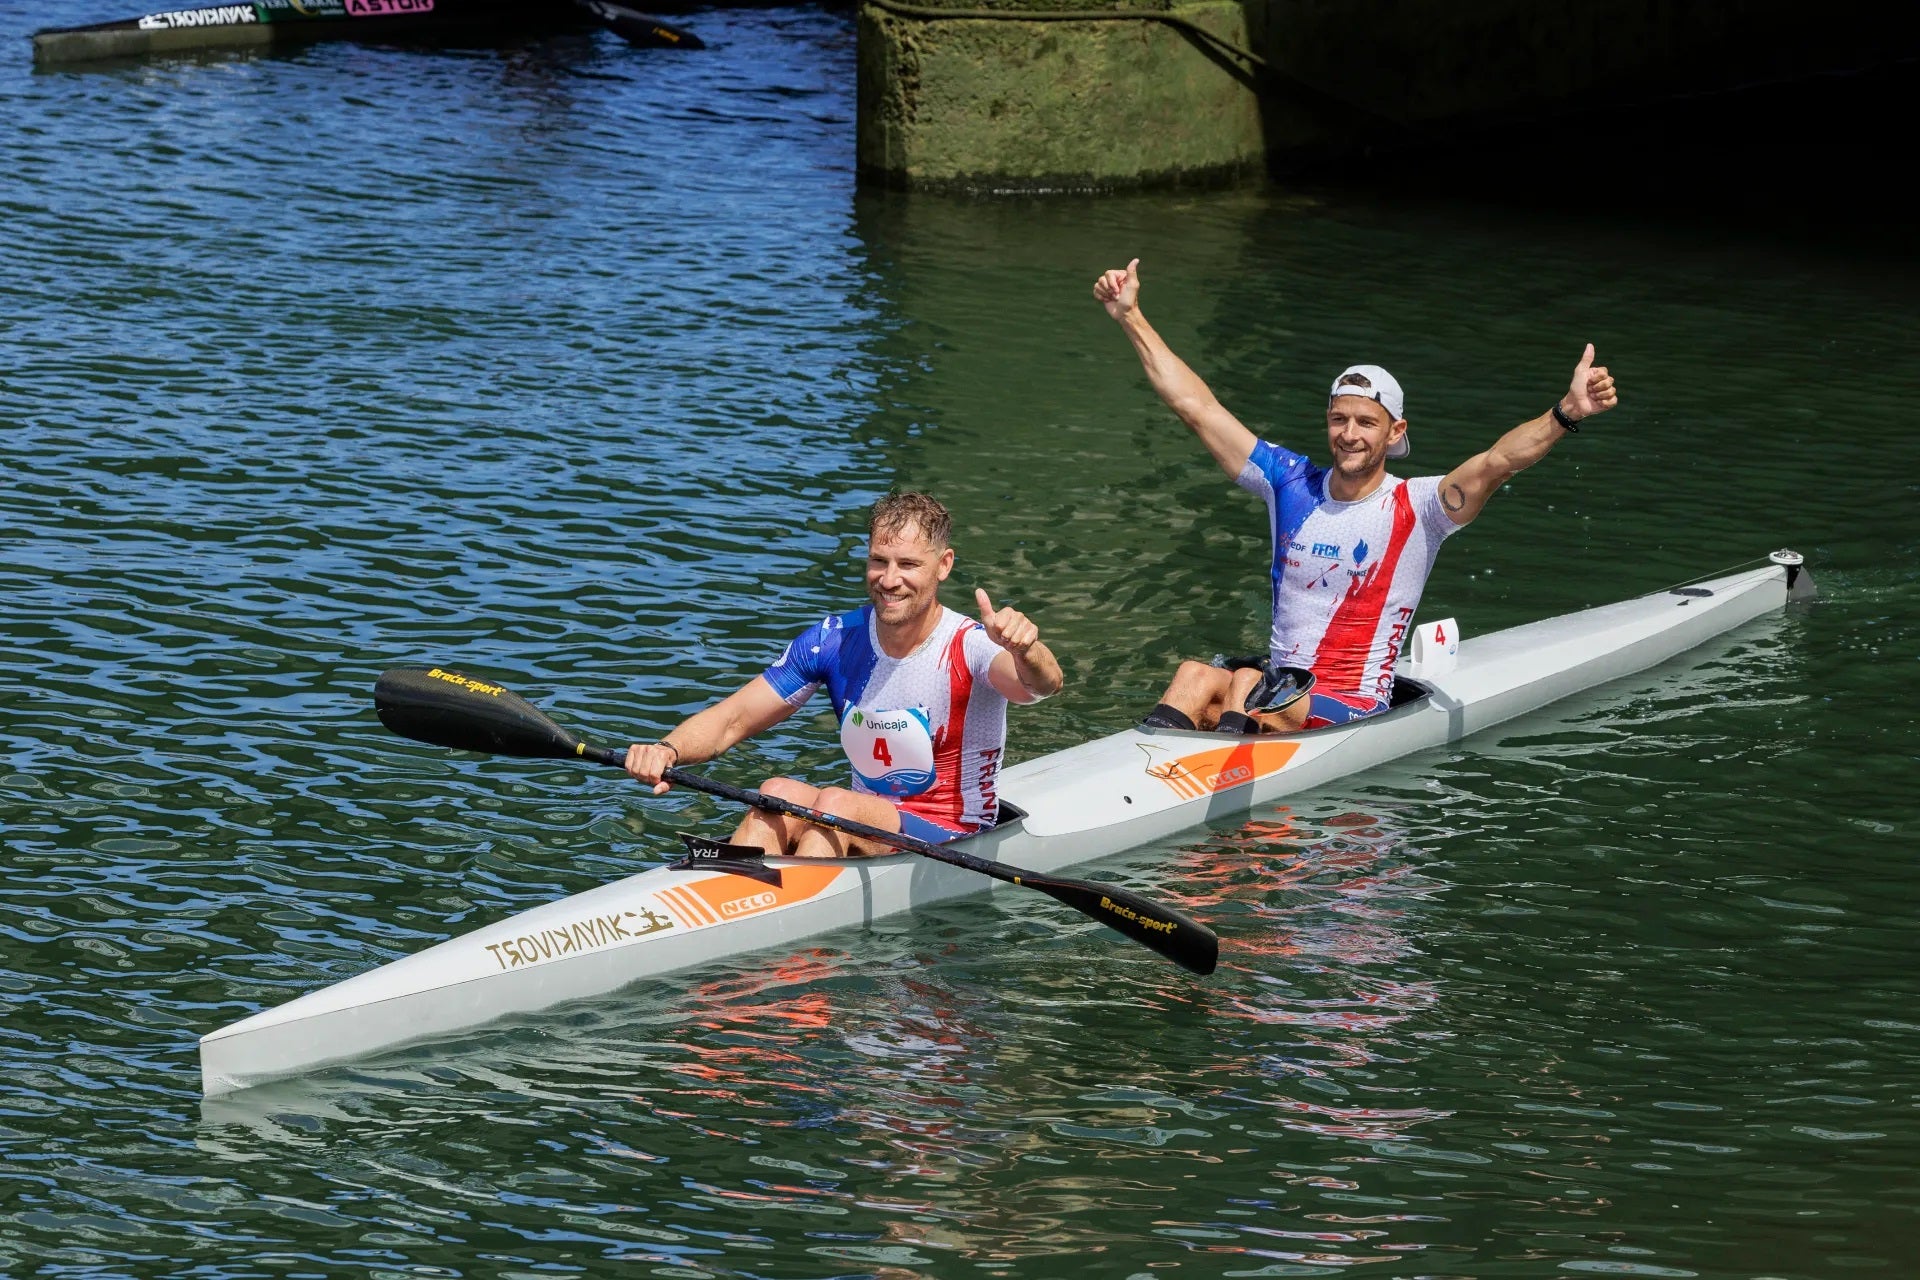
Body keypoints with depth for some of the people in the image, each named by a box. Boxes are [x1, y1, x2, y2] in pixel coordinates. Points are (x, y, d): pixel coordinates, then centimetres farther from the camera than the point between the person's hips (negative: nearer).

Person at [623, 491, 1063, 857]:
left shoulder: (968, 647, -14)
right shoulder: (836, 640, -1)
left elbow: (1041, 685, -36)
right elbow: (731, 720, -3)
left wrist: (1025, 651, -61)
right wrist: (667, 750, -25)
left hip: (953, 846, -4)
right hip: (863, 822, 4)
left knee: (836, 805, -31)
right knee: (779, 793, -26)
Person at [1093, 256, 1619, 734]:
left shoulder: (1415, 508, -4)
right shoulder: (1291, 483, 9)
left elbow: (1496, 462, -22)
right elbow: (1195, 405, 10)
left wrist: (1566, 414, -40)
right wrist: (1131, 317, 8)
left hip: (1354, 709, -4)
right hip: (1276, 682, 4)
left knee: (1246, 687, -33)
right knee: (1195, 676, -28)